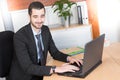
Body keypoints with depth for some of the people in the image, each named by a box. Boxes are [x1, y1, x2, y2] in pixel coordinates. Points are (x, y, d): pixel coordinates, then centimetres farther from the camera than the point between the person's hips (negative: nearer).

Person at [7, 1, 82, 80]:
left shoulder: (46, 30, -2)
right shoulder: (20, 36, -23)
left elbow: (54, 52, 6)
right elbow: (27, 67, -29)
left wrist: (68, 58, -14)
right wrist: (56, 69, -36)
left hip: (39, 73, 6)